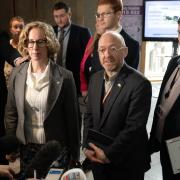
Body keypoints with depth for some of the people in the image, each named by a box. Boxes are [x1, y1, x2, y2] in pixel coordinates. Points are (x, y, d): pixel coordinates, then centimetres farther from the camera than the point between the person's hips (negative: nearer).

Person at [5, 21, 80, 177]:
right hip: (24, 150, 3)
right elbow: (11, 114, 5)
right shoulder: (17, 74, -2)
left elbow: (72, 119, -8)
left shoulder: (64, 77, -13)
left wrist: (74, 156, -3)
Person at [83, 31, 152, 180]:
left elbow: (134, 127, -21)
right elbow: (90, 116, 7)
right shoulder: (95, 78, 2)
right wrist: (87, 146, -3)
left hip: (126, 164, -5)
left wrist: (109, 153, -18)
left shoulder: (140, 84, -19)